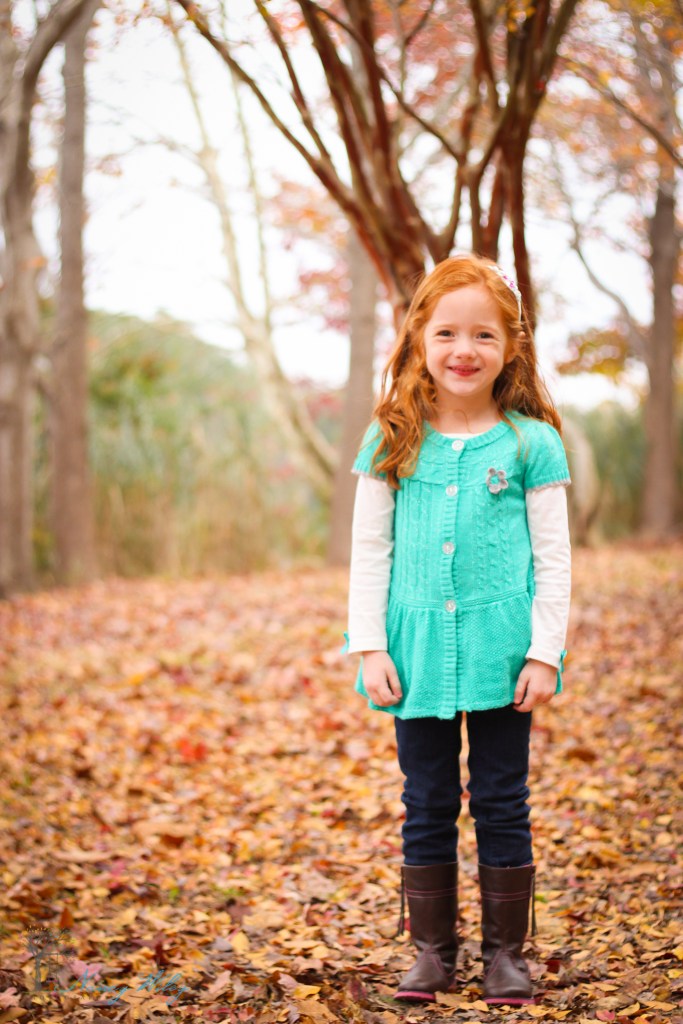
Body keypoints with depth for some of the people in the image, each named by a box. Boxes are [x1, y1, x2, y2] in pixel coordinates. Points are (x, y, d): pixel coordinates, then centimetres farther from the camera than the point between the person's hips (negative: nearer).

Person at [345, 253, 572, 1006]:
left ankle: (505, 950, 19)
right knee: (427, 804, 9)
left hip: (501, 647, -1)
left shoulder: (531, 444, -2)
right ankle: (433, 950, 21)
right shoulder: (391, 443, 2)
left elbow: (553, 558, 0)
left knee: (501, 802, 7)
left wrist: (545, 653, -6)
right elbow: (369, 551, 4)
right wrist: (370, 647, -2)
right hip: (419, 648, 2)